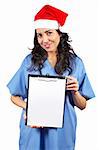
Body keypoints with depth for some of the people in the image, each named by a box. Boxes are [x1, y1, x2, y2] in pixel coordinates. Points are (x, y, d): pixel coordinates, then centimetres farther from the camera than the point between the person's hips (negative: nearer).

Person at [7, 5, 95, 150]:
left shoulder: (75, 63, -4)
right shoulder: (30, 61, -4)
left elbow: (82, 105, 1)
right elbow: (15, 96, 1)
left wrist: (75, 92, -19)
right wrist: (28, 107, -18)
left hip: (62, 131, 0)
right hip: (34, 129, 0)